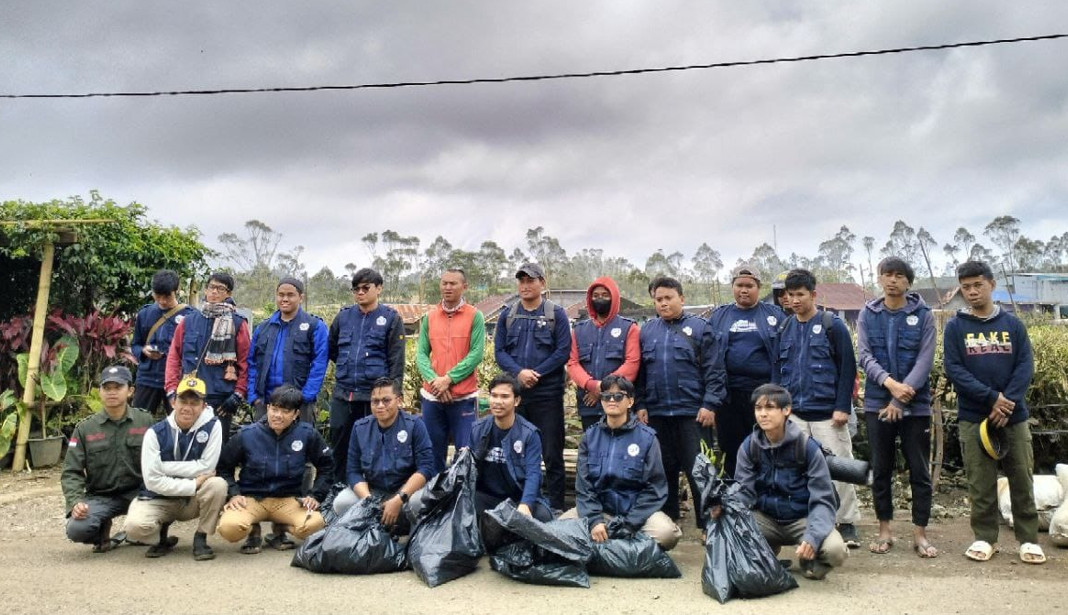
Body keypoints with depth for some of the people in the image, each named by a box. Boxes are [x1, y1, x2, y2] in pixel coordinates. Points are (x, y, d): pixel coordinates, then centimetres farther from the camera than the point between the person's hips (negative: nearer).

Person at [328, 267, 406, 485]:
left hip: (374, 395, -3)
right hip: (342, 394, 4)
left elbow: (396, 361, -4)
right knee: (339, 446, 11)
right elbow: (331, 350, 23)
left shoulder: (391, 318, -1)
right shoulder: (343, 316, 9)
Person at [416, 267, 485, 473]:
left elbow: (476, 354, -10)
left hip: (464, 397, -3)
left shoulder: (475, 316, -2)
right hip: (432, 396, 4)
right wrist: (434, 379, -13)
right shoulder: (429, 317, 8)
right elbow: (421, 353, 4)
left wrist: (448, 379, -16)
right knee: (433, 452, 12)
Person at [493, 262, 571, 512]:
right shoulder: (507, 315, 11)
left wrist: (535, 374, -14)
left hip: (548, 394, -3)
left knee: (552, 454, 2)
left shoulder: (556, 314, 3)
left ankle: (556, 508, 11)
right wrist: (519, 372, -13)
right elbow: (499, 351, 5)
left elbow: (563, 351, -5)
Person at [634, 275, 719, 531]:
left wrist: (709, 404, -11)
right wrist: (640, 405, 7)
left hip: (692, 412, -4)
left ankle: (707, 523, 9)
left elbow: (712, 370, -4)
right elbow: (640, 372, 13)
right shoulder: (647, 330, 11)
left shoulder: (699, 327, 0)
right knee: (664, 469, 13)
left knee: (698, 469, -1)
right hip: (656, 412, 4)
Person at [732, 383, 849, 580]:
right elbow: (744, 492, -10)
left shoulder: (808, 447, -15)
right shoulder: (748, 447, -7)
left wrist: (812, 537, -33)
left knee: (835, 550, -32)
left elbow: (822, 500, -15)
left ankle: (809, 558, 6)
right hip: (765, 518, 2)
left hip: (802, 519, -2)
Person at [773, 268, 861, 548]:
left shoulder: (833, 325, -4)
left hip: (828, 414, -4)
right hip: (795, 414, 4)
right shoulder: (784, 328, 8)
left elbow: (848, 368, -5)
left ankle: (847, 523, 17)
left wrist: (843, 407, -10)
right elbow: (778, 368, 13)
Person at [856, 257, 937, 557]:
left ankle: (920, 534, 16)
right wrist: (890, 382, -22)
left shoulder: (923, 314, 0)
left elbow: (925, 360, -7)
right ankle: (885, 530, 20)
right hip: (877, 403, 1)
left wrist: (900, 399, -15)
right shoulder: (867, 315, 4)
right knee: (880, 470, 8)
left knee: (920, 471, 5)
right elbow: (864, 355, -5)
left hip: (916, 405, -1)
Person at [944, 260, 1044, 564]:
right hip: (973, 417, -1)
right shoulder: (955, 327, 1)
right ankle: (985, 538, 16)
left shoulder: (1013, 324, 6)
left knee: (1022, 480, 7)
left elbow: (1026, 366, 0)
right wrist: (992, 397, -17)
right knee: (981, 483, 5)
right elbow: (953, 370, -7)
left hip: (1014, 415, 1)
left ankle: (1029, 539, 19)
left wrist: (1008, 401, -15)